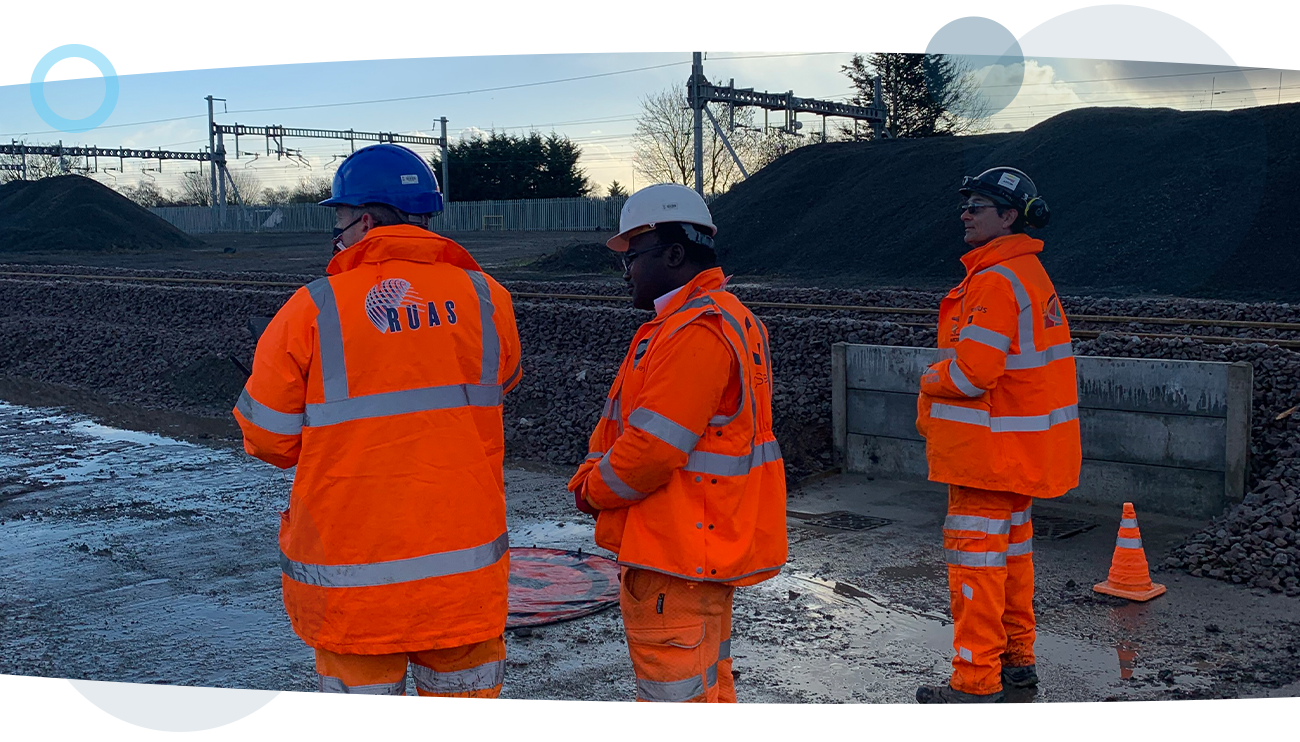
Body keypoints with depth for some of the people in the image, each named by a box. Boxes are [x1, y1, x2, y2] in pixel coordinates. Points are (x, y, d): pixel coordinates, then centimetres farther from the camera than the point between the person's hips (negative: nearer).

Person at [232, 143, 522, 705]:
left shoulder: (312, 311, -9)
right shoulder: (485, 299, -1)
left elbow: (268, 439, -1)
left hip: (351, 577, -2)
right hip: (466, 571, 2)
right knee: (463, 698, 17)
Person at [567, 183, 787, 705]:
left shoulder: (696, 333, -21)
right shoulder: (722, 319, 16)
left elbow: (654, 447, -25)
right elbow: (620, 422, 16)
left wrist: (595, 491, -7)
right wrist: (591, 476, 2)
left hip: (677, 558, -11)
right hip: (705, 547, 11)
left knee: (675, 694, -1)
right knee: (708, 685, 22)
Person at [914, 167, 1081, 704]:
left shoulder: (996, 281, -20)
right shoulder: (1030, 272, 14)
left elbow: (971, 372, -26)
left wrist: (930, 382, -6)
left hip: (989, 450, -10)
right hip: (1020, 449, 10)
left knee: (975, 558, -4)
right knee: (1011, 549, 19)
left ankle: (975, 683, 3)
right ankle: (1017, 660, 31)